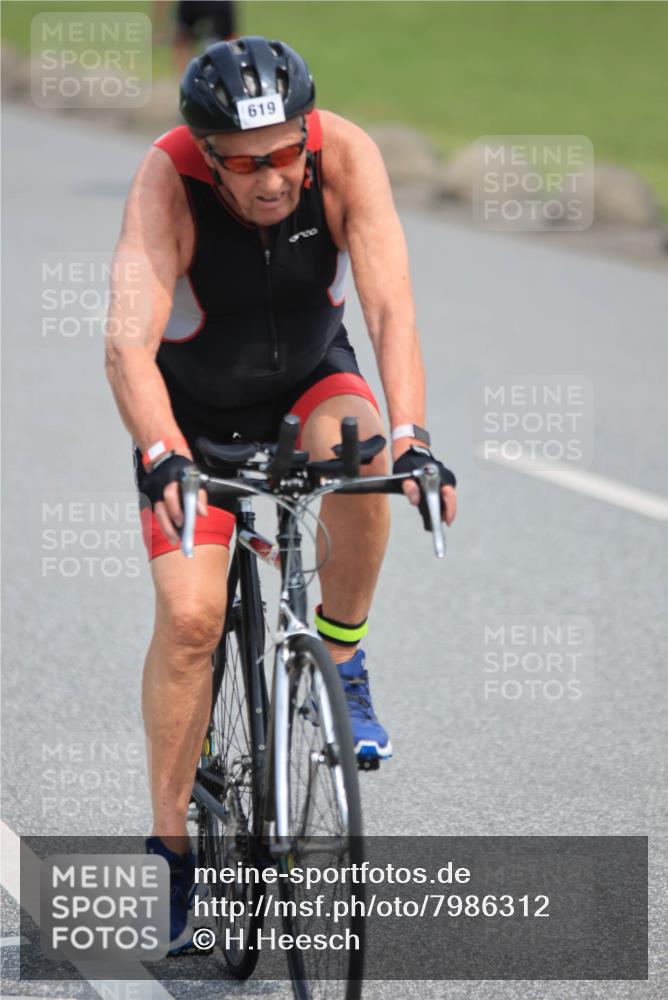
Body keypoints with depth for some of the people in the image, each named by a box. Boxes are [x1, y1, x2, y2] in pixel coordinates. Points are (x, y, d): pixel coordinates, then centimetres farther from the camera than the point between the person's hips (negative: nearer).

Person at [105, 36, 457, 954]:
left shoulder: (345, 156, -28)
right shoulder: (167, 183, -32)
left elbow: (390, 307, -35)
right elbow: (129, 344, -41)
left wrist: (410, 437, -49)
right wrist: (163, 459, -58)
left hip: (310, 378, 1)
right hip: (194, 406, -1)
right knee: (189, 615, -13)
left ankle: (340, 661, -10)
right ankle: (170, 845, 2)